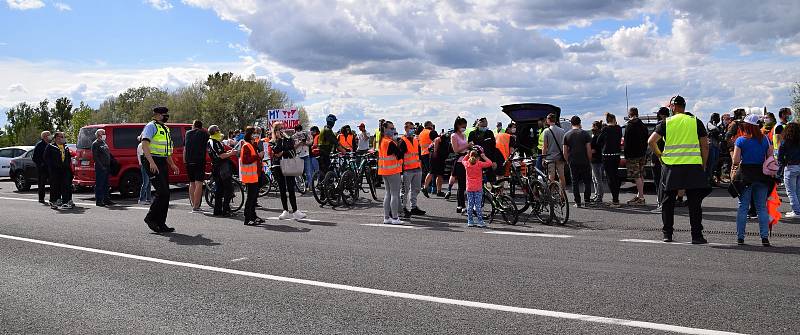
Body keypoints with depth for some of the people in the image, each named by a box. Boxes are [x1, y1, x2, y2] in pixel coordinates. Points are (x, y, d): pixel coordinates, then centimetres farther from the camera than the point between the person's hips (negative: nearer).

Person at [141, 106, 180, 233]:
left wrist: (172, 164, 20)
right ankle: (150, 218, -1)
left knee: (165, 194, 6)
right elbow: (144, 145, -19)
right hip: (153, 163, -9)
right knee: (162, 192, -15)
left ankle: (161, 223, 10)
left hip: (162, 163, 9)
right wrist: (151, 162, -29)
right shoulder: (151, 126, -6)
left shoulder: (165, 129, 22)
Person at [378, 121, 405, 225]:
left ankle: (386, 217, 16)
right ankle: (395, 218, -2)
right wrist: (397, 144, -5)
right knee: (395, 194, -4)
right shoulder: (390, 143, -17)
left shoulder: (382, 141, 11)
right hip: (393, 171, -9)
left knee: (388, 194, 14)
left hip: (384, 171, 9)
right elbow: (400, 155, -18)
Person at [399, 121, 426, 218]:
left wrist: (421, 165, 19)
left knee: (416, 189, 12)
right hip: (407, 170, -7)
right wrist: (401, 168, -16)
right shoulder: (403, 141, -8)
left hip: (417, 169, 7)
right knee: (406, 190, -3)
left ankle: (414, 207, 20)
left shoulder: (416, 140, 15)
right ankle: (404, 208, 3)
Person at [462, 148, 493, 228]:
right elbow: (489, 163, -8)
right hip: (478, 188, -3)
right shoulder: (479, 164, -10)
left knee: (470, 205, 8)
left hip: (469, 188, 3)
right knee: (478, 205, -1)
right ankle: (480, 222, 0)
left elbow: (463, 160, 23)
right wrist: (484, 157, -1)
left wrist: (468, 154, 20)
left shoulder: (466, 164, 1)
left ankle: (470, 221, 10)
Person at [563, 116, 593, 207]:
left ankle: (577, 202, 3)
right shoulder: (585, 134, -2)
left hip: (573, 162, 1)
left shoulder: (567, 135, 3)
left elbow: (565, 151, 2)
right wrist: (589, 161, 4)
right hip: (584, 162, -1)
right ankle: (586, 200, 8)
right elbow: (589, 149, -5)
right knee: (587, 181, 10)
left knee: (575, 182, 5)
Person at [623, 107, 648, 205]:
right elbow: (646, 141, 18)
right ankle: (639, 196, 21)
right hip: (642, 154, 9)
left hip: (633, 155, -9)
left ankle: (641, 198, -10)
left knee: (637, 176, -9)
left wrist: (626, 156, -11)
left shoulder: (629, 126, -12)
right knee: (641, 176, 13)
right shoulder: (643, 126, 13)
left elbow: (627, 142, -14)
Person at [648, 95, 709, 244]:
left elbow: (651, 141, -7)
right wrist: (703, 165, 11)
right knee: (694, 202, 5)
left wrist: (660, 155, 8)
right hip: (693, 166, 0)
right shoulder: (696, 122, 4)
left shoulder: (666, 122, 1)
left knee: (668, 201, 11)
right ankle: (696, 235, 4)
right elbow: (705, 146, 3)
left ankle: (667, 234, 15)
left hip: (671, 166, 0)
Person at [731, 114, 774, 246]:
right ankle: (765, 237, 4)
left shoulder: (741, 140, -7)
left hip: (745, 175, -2)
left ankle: (740, 237, 6)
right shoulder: (766, 139, 0)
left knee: (743, 207, 6)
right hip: (762, 176, 2)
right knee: (762, 207, 9)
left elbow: (735, 161, -10)